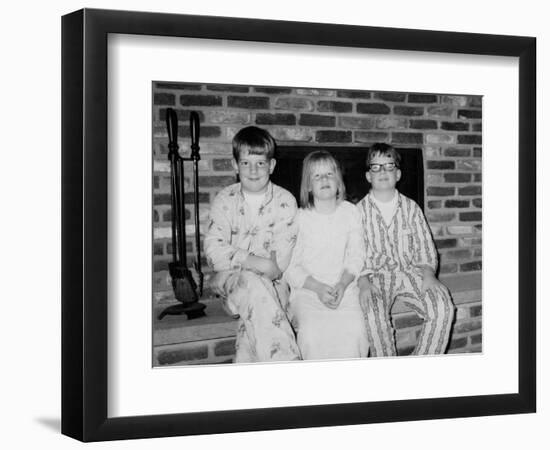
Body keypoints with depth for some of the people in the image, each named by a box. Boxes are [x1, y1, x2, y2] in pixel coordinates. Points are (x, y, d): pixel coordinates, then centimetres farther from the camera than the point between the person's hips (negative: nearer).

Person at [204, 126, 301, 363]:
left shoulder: (285, 201, -1)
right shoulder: (225, 200, 1)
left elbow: (280, 263, -7)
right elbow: (214, 252, -12)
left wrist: (239, 262, -17)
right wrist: (259, 263, -21)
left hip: (271, 284, 1)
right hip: (230, 280, -1)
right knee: (255, 287, -33)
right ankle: (286, 363, -37)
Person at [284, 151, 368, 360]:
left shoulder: (350, 212, 9)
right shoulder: (300, 218, 1)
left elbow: (356, 257, 8)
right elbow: (291, 267, -1)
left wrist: (342, 285, -10)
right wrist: (318, 288, -16)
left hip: (344, 287, 2)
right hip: (307, 290, -2)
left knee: (354, 330, -27)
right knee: (312, 332, -30)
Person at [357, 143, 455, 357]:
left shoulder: (411, 208, 12)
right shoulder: (359, 211, 4)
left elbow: (425, 247, 10)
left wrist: (428, 272, -10)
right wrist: (363, 282, -19)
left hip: (410, 272, 3)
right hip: (375, 276, -2)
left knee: (443, 307, -26)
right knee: (374, 313, -36)